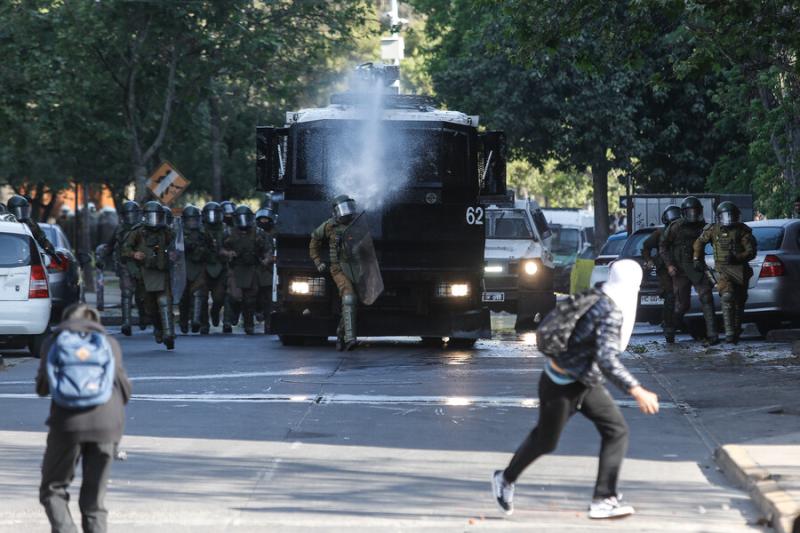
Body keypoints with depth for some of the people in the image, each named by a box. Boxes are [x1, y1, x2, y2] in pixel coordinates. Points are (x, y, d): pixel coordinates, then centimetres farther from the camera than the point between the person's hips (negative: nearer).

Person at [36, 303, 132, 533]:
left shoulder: (54, 341, 14)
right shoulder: (109, 343, 16)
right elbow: (124, 389, 12)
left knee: (53, 488, 11)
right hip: (107, 421, 1)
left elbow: (42, 387, 10)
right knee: (94, 499, 9)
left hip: (68, 422, -1)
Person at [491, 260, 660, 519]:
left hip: (586, 381, 9)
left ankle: (604, 499, 0)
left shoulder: (595, 296, -3)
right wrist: (636, 391, -42)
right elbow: (607, 360, -38)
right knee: (545, 441, 12)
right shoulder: (611, 312, -30)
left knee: (617, 431, 1)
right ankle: (506, 479, 36)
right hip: (562, 385, -9)